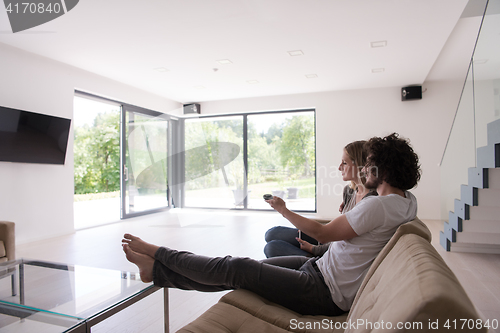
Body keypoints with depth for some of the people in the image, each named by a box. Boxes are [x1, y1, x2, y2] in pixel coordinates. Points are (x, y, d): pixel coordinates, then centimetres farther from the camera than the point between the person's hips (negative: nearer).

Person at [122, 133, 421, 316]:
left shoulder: (378, 206, -24)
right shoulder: (407, 200, 7)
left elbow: (323, 233, -16)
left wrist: (284, 210, -6)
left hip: (325, 294, -9)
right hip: (321, 268, 9)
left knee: (238, 268, -10)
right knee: (245, 268, 3)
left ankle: (158, 253, 6)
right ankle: (157, 270, 9)